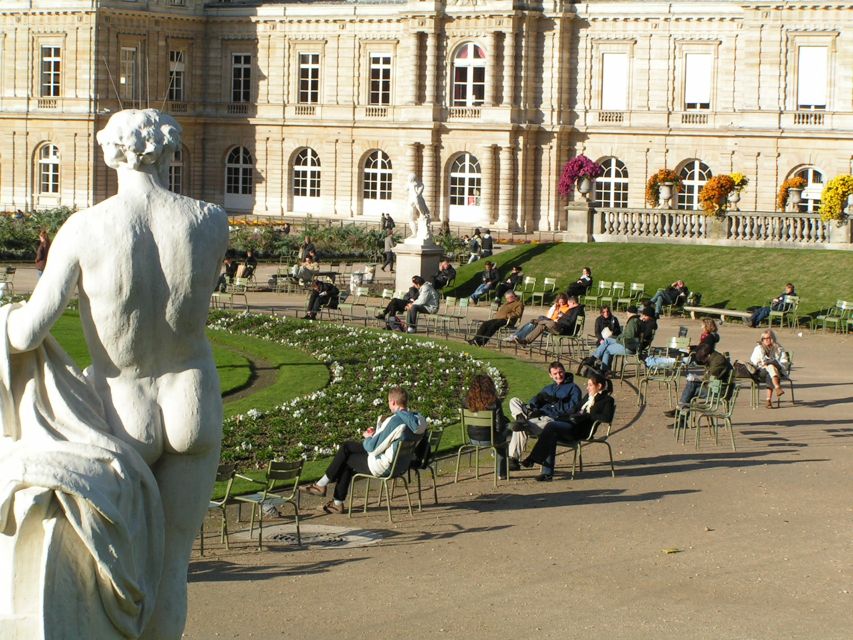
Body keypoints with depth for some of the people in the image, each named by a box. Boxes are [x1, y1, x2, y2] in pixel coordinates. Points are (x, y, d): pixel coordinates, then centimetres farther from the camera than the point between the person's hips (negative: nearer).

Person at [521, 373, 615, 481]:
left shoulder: (607, 400, 1)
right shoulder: (588, 396, 27)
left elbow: (607, 418, -15)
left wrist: (587, 415, -14)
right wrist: (574, 416, 7)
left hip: (583, 430, -8)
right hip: (573, 424, 8)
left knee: (551, 425, -25)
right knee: (552, 435, -22)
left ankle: (533, 458, -22)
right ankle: (547, 473, -22)